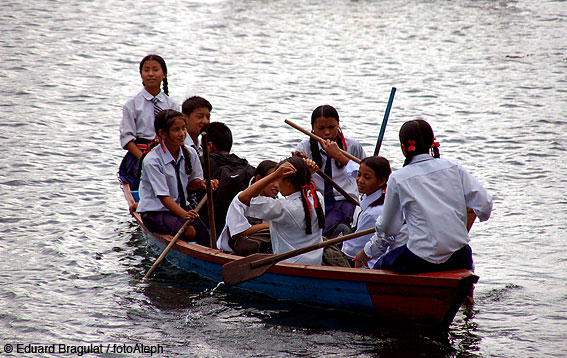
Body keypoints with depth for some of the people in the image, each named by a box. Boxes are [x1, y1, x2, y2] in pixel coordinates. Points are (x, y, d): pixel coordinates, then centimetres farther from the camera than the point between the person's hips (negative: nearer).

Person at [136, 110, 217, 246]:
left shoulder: (190, 153, 1)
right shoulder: (151, 161, -18)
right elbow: (163, 196, -21)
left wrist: (202, 183, -9)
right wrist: (184, 215, -34)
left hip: (181, 206, 6)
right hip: (155, 212, -6)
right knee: (189, 231, -29)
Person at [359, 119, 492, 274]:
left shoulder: (398, 179, -2)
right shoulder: (453, 167, 4)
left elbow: (388, 229, 8)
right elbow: (485, 205, -1)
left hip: (421, 261, -3)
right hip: (459, 259, 3)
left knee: (379, 267, 24)